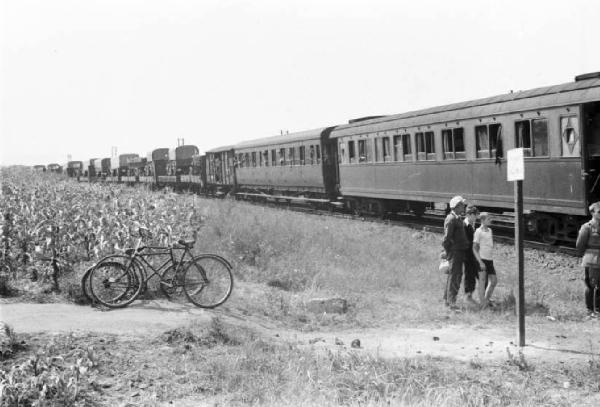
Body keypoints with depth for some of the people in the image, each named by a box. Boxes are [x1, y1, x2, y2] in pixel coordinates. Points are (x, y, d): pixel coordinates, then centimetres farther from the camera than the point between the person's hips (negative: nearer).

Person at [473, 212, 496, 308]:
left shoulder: (489, 230, 13)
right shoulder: (478, 232, -10)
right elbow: (474, 248, -11)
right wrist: (480, 262, -18)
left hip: (490, 259, 7)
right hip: (482, 260, -7)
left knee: (494, 280, 10)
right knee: (483, 281, -2)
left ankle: (487, 299, 26)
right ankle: (482, 303, 5)